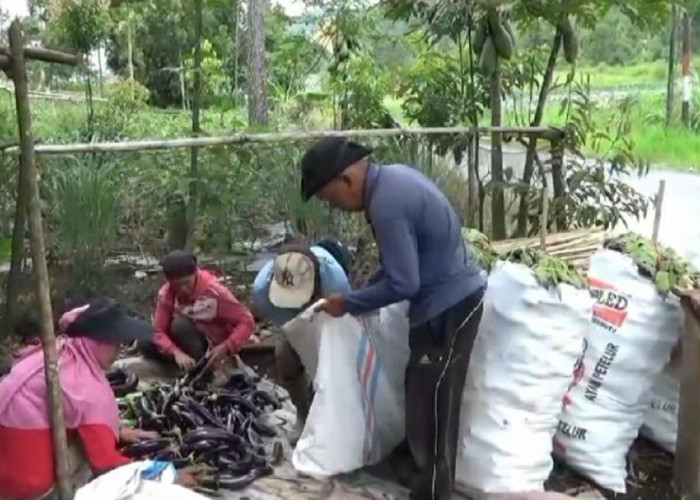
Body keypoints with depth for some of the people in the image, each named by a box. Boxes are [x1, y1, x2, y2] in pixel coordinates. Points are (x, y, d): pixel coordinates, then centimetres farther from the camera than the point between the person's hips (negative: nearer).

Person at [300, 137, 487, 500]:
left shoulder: (386, 205, -25)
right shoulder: (393, 177, 6)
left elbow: (402, 284, -25)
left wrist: (348, 303, -12)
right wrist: (362, 295, 8)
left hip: (447, 308, -10)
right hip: (449, 299, 10)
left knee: (430, 412, -1)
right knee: (424, 401, 20)